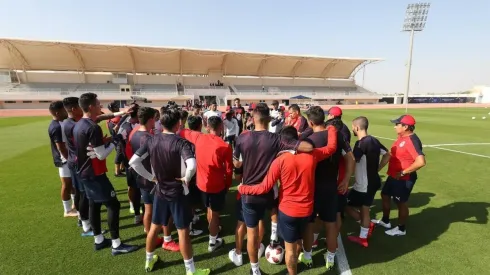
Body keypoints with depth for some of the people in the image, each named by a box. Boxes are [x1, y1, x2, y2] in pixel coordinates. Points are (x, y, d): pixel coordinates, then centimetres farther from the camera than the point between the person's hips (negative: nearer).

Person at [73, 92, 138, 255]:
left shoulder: (78, 125, 8)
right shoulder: (93, 128, -23)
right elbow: (101, 155, -22)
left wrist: (105, 141, 10)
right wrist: (114, 141, -10)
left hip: (84, 172, 10)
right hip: (95, 174, -10)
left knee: (93, 204, 17)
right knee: (113, 205, -3)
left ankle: (99, 240, 29)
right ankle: (116, 245, 4)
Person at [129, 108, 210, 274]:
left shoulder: (151, 141, -4)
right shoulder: (181, 143, -20)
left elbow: (133, 162, -4)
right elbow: (192, 165, -36)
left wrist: (150, 177, 2)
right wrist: (186, 178, -17)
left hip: (160, 191, 5)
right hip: (178, 192, -5)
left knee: (154, 227, 22)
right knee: (183, 231, 6)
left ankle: (149, 260, 42)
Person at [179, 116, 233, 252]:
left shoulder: (199, 137, -9)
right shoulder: (225, 146, -20)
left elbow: (183, 132, 10)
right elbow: (229, 170, -12)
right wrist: (227, 185, 3)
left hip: (202, 183, 5)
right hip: (217, 185, -5)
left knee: (209, 209, 26)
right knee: (215, 212, 11)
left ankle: (214, 230, 49)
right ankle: (213, 242, 25)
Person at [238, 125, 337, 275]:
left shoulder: (280, 160, -19)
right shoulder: (311, 155, -10)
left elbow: (265, 187, -18)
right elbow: (332, 147, 8)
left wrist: (242, 189, -4)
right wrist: (331, 128, 24)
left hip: (287, 210, -4)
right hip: (307, 209, 5)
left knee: (290, 247, 13)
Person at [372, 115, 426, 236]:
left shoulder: (412, 141, -25)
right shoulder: (401, 137, 5)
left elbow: (421, 162, -35)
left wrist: (403, 172, -26)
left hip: (404, 179, -10)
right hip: (393, 176, 10)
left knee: (401, 203, 7)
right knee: (385, 195, 21)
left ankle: (401, 229, 28)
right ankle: (385, 221, 40)